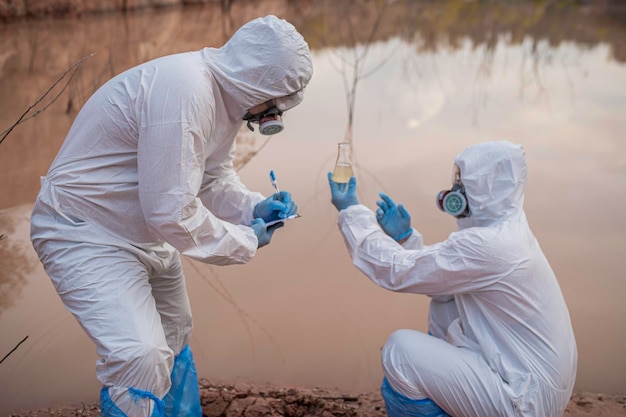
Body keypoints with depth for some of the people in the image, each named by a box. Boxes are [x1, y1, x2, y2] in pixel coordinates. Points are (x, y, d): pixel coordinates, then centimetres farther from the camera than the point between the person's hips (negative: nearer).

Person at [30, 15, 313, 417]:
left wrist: (255, 207, -9)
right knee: (142, 361, -21)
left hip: (143, 234, 10)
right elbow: (171, 211, -31)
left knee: (174, 337, 22)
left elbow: (214, 179, 9)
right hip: (86, 234, -10)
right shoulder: (184, 91, -31)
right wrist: (245, 241, -17)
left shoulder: (227, 96, 0)